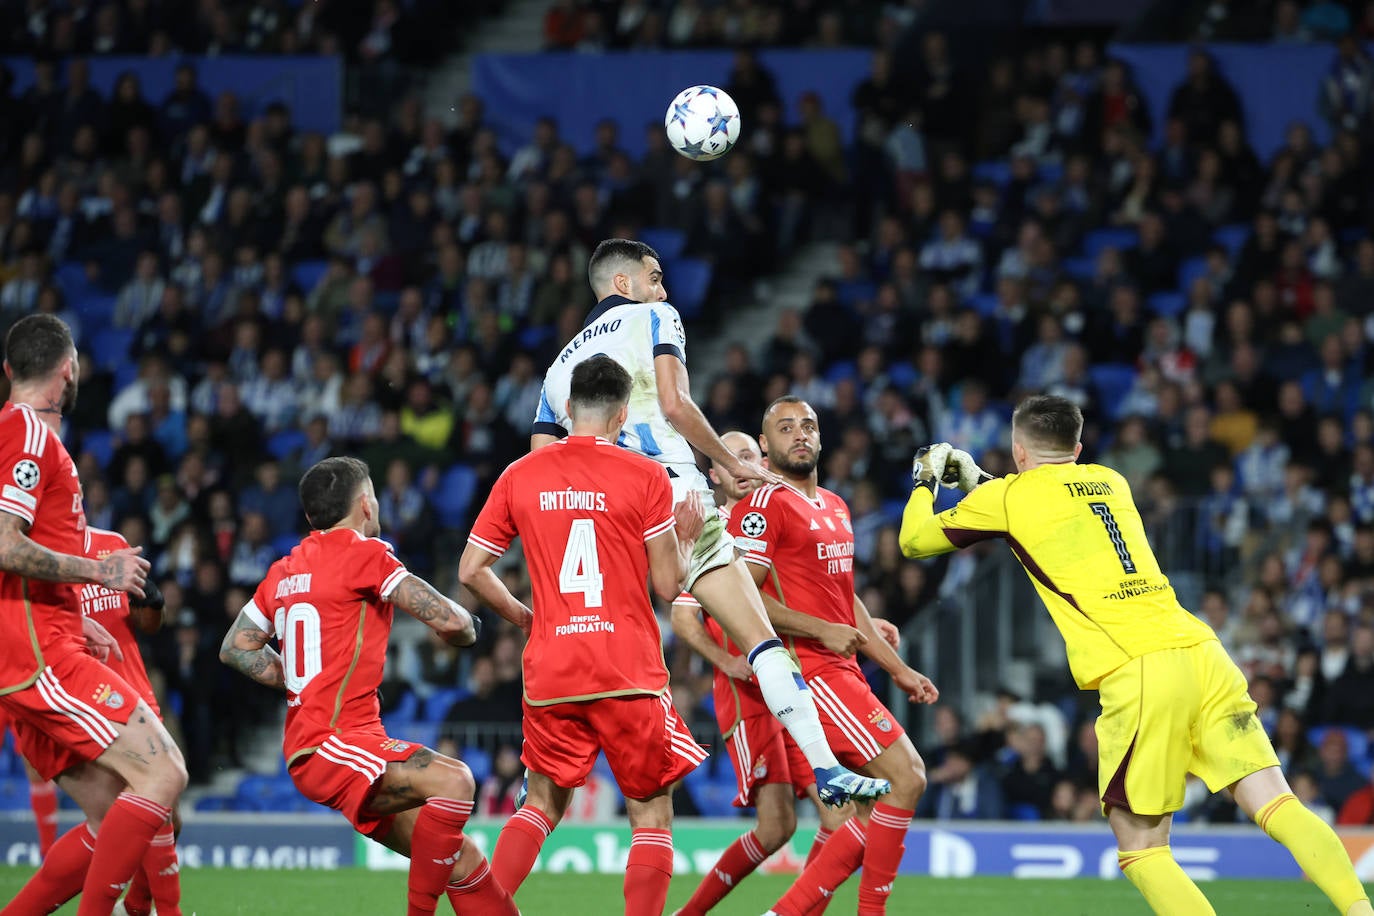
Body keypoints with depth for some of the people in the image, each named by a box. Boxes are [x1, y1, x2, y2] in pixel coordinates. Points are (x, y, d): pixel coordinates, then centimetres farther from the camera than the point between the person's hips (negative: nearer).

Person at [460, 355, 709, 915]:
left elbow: (471, 571, 9)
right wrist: (688, 537, 17)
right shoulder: (644, 476, -4)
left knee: (542, 805, 18)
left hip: (549, 674, 3)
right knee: (651, 816, 6)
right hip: (629, 674, -3)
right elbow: (669, 585, -3)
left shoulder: (519, 476, 6)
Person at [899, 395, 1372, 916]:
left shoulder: (1009, 495, 10)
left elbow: (914, 540, 25)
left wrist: (927, 479, 43)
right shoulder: (1110, 481, 25)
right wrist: (975, 480, 53)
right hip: (1202, 654, 5)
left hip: (1136, 673, -5)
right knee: (1278, 807, -4)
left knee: (1141, 849, 3)